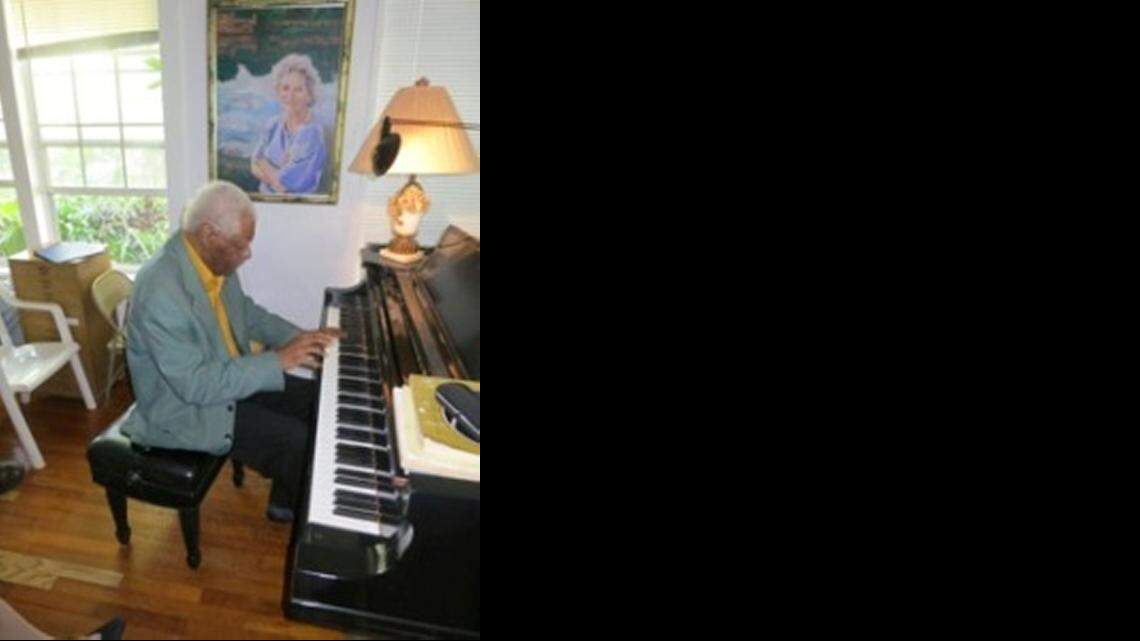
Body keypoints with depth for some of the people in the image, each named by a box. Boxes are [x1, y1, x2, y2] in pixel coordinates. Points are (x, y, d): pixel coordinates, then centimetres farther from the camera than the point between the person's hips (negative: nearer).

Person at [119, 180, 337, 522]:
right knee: (297, 440, -17)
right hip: (185, 408, -9)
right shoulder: (161, 292, -33)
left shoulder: (215, 259, -5)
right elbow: (197, 385, -31)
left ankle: (288, 498, 21)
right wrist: (278, 360, -30)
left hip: (228, 375, 9)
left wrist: (299, 338, -2)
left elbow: (246, 312, 13)